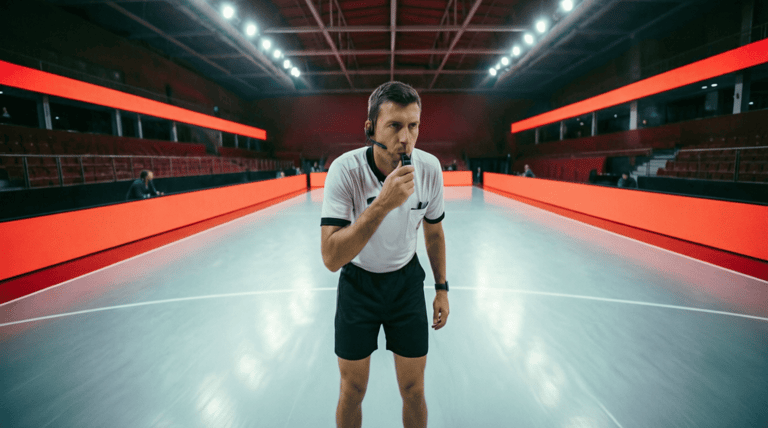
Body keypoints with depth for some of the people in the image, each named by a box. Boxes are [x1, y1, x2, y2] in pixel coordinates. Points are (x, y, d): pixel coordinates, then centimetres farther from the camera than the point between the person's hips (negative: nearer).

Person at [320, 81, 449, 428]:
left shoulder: (430, 167, -13)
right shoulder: (345, 169, -24)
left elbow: (434, 231, 4)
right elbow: (331, 258, -32)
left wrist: (441, 288, 8)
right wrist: (382, 204, -41)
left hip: (407, 282, 2)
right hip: (357, 283, -2)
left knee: (414, 391, 12)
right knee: (353, 392, 13)